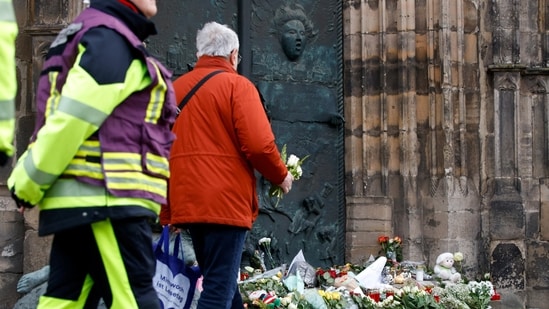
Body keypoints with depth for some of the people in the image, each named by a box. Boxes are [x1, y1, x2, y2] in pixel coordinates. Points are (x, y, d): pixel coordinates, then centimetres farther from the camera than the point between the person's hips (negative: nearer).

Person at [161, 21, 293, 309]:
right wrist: (281, 176, 5)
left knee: (219, 283, 17)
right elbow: (259, 144, -14)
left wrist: (169, 211, 19)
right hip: (225, 202, -7)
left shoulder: (175, 88, 15)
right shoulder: (237, 85, -3)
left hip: (186, 202, 7)